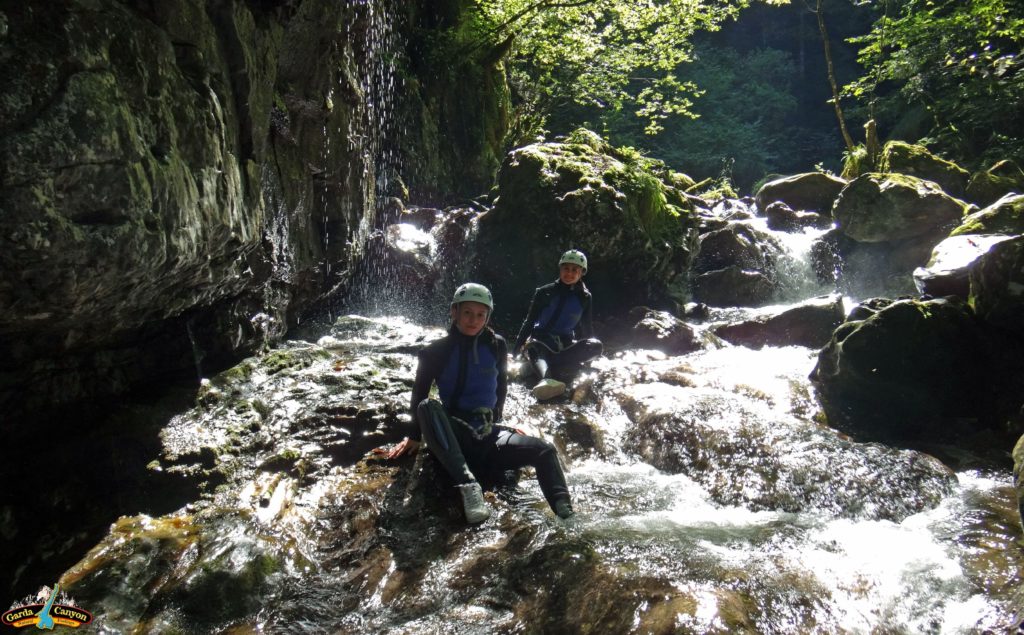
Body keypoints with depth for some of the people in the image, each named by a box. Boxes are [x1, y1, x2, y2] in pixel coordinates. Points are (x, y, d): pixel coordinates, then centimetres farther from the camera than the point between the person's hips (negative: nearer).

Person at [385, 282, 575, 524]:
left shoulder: (496, 346, 5)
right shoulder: (437, 351, -2)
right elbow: (420, 393, 7)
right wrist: (416, 436, 10)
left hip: (488, 433, 3)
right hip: (452, 434, -2)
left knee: (544, 450, -20)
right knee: (427, 407, -35)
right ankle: (468, 484, -46)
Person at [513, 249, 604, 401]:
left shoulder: (584, 297, 7)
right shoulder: (545, 292, 1)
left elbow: (586, 326, 17)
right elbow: (529, 321, 3)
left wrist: (587, 352, 13)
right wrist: (517, 348, -1)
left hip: (565, 343, 3)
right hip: (541, 339, -3)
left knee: (597, 346, -26)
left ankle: (548, 364, -37)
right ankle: (544, 380, -73)